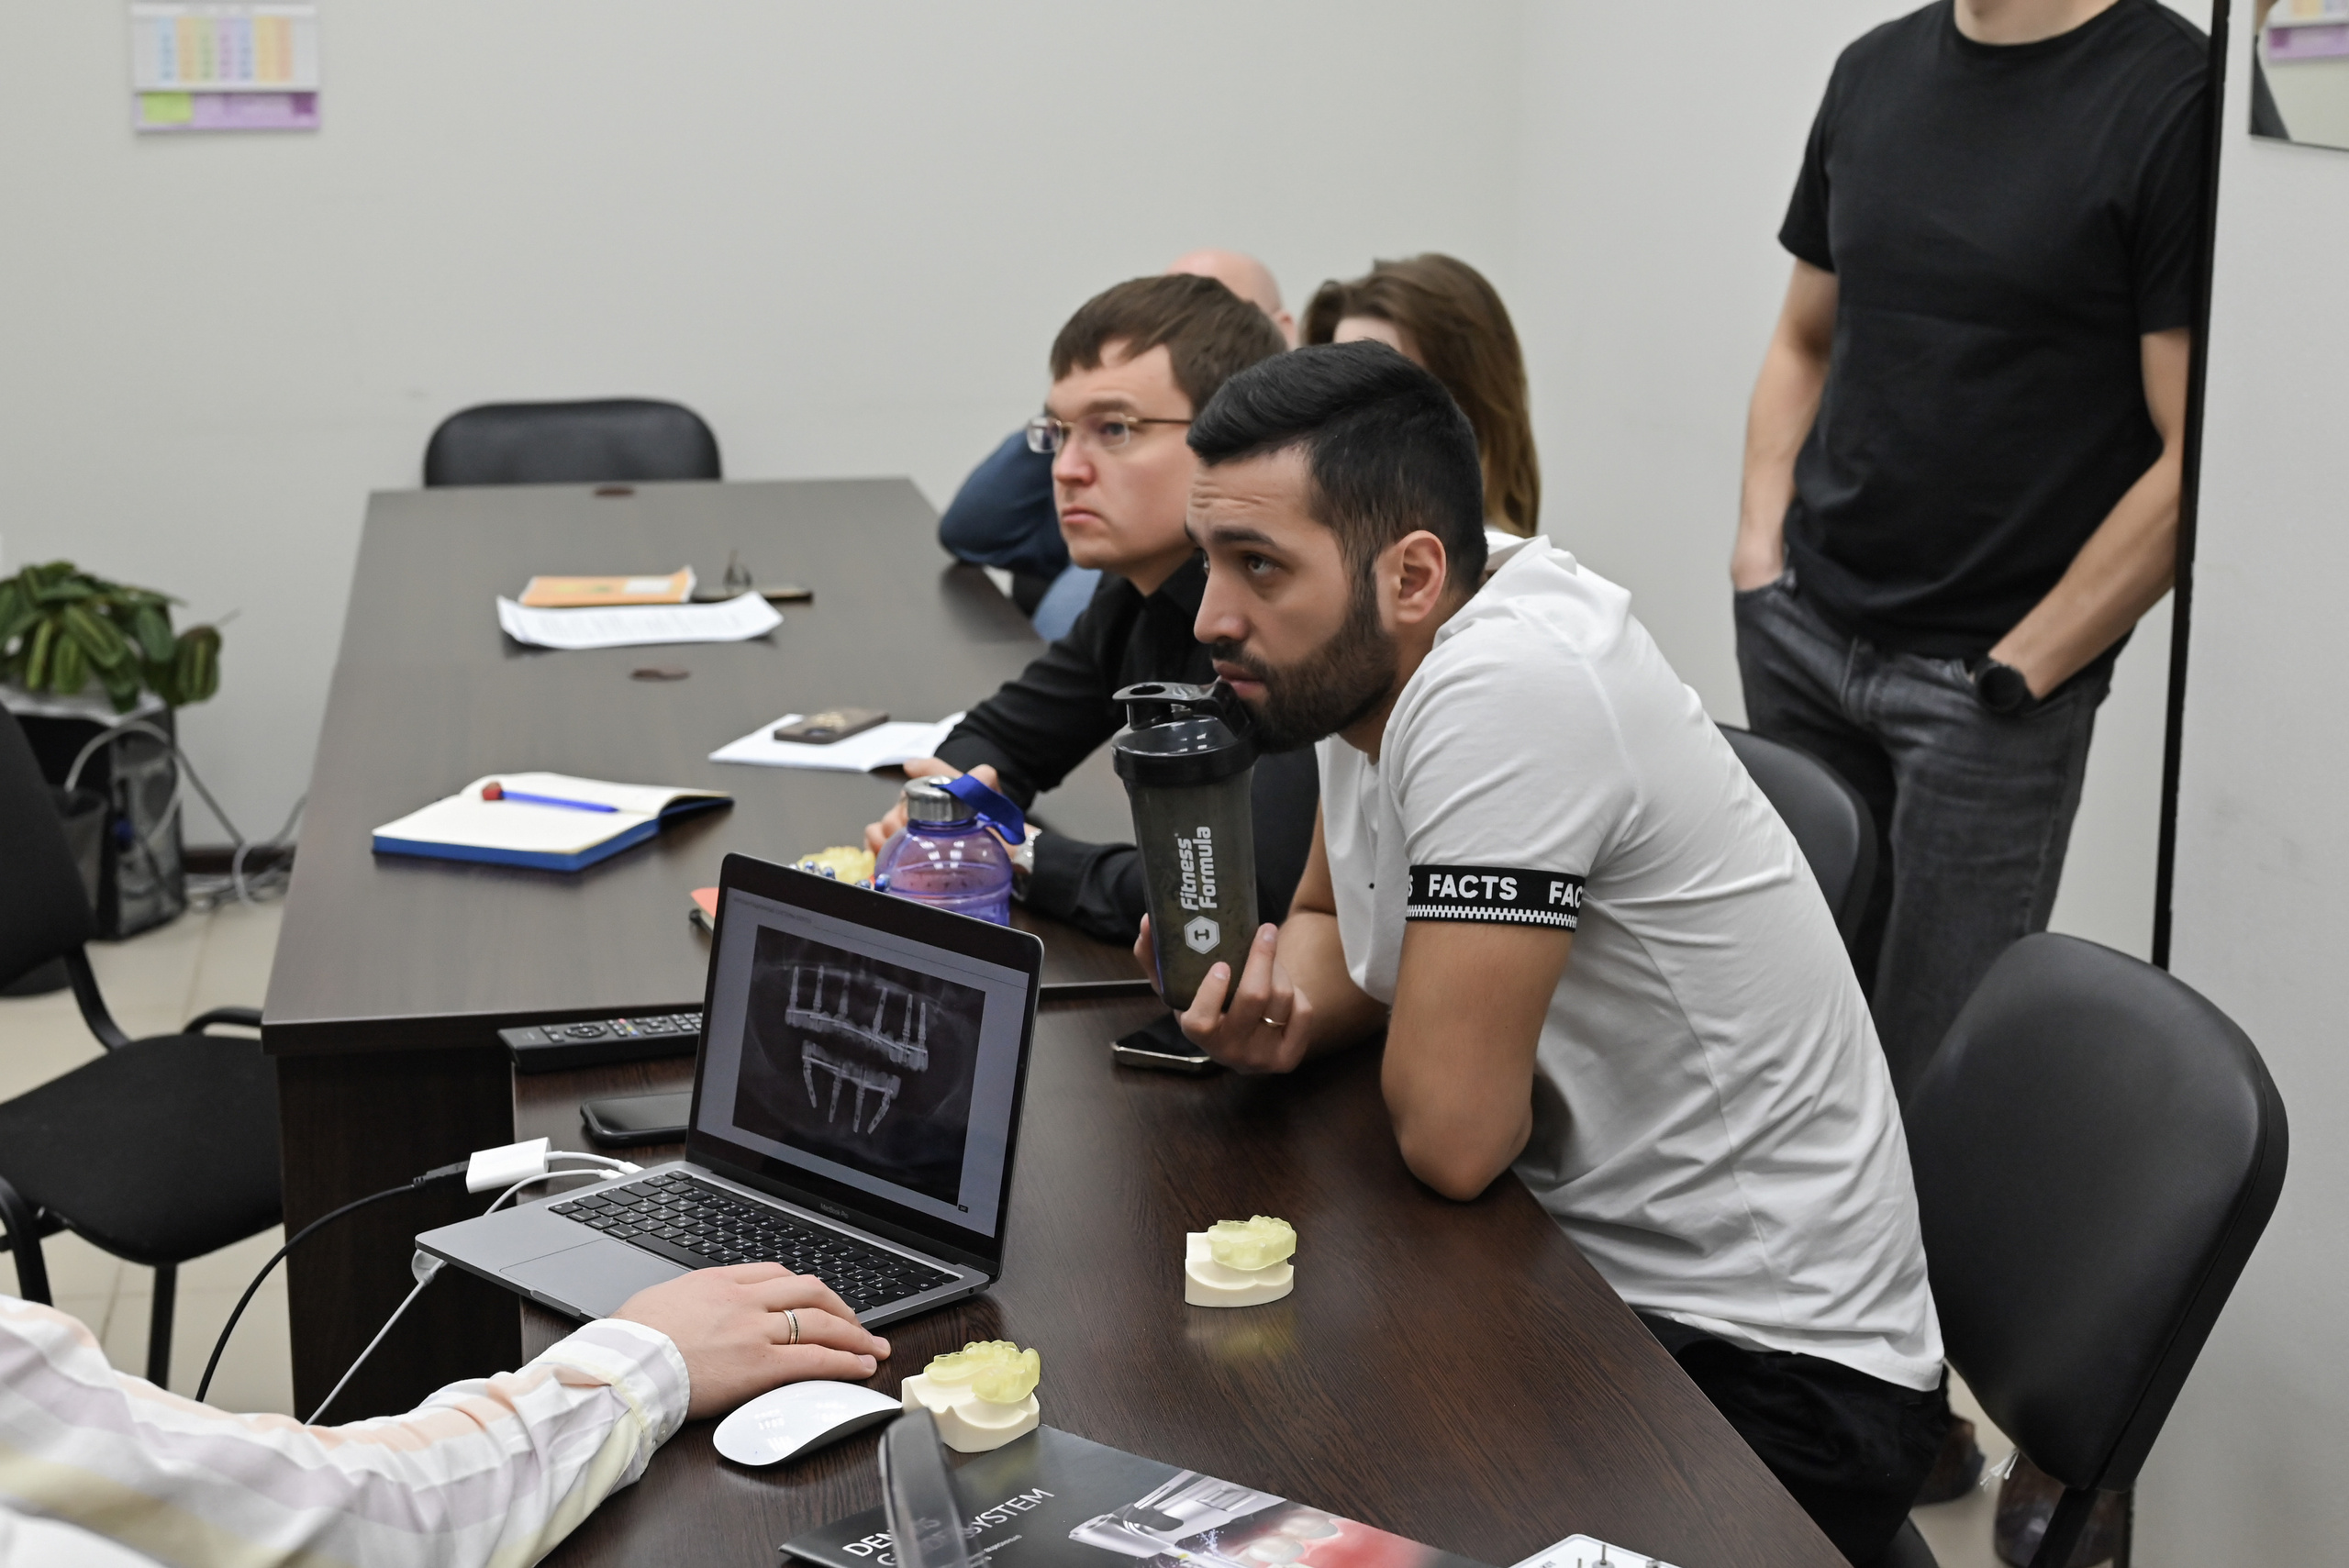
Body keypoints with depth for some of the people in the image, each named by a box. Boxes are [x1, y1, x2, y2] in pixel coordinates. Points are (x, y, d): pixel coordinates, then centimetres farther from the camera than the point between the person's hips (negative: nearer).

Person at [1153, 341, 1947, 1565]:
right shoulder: (1359, 671, 0)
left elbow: (1451, 1131, -28)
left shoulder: (1508, 685, -27)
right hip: (1586, 1270, 8)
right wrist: (1281, 1000, -4)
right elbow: (1331, 920, 18)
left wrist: (1438, 1026, -6)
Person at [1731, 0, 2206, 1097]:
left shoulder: (2175, 101, -12)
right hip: (1799, 636, 5)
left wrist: (2015, 674, -12)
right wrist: (1760, 554, 6)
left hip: (1988, 685, -5)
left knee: (1934, 1078, 3)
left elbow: (2194, 459, -14)